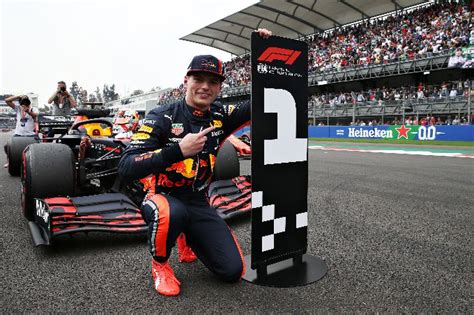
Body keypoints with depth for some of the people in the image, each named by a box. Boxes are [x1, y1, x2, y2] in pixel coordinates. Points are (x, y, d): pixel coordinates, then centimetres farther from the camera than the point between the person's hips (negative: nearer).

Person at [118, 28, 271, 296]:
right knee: (173, 212, -41)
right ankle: (160, 264, -5)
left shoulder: (220, 117, -1)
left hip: (199, 204, 4)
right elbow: (126, 169, -22)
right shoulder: (162, 117, -14)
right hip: (163, 197, -3)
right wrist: (178, 150, -33)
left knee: (234, 271, -7)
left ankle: (189, 238, 23)